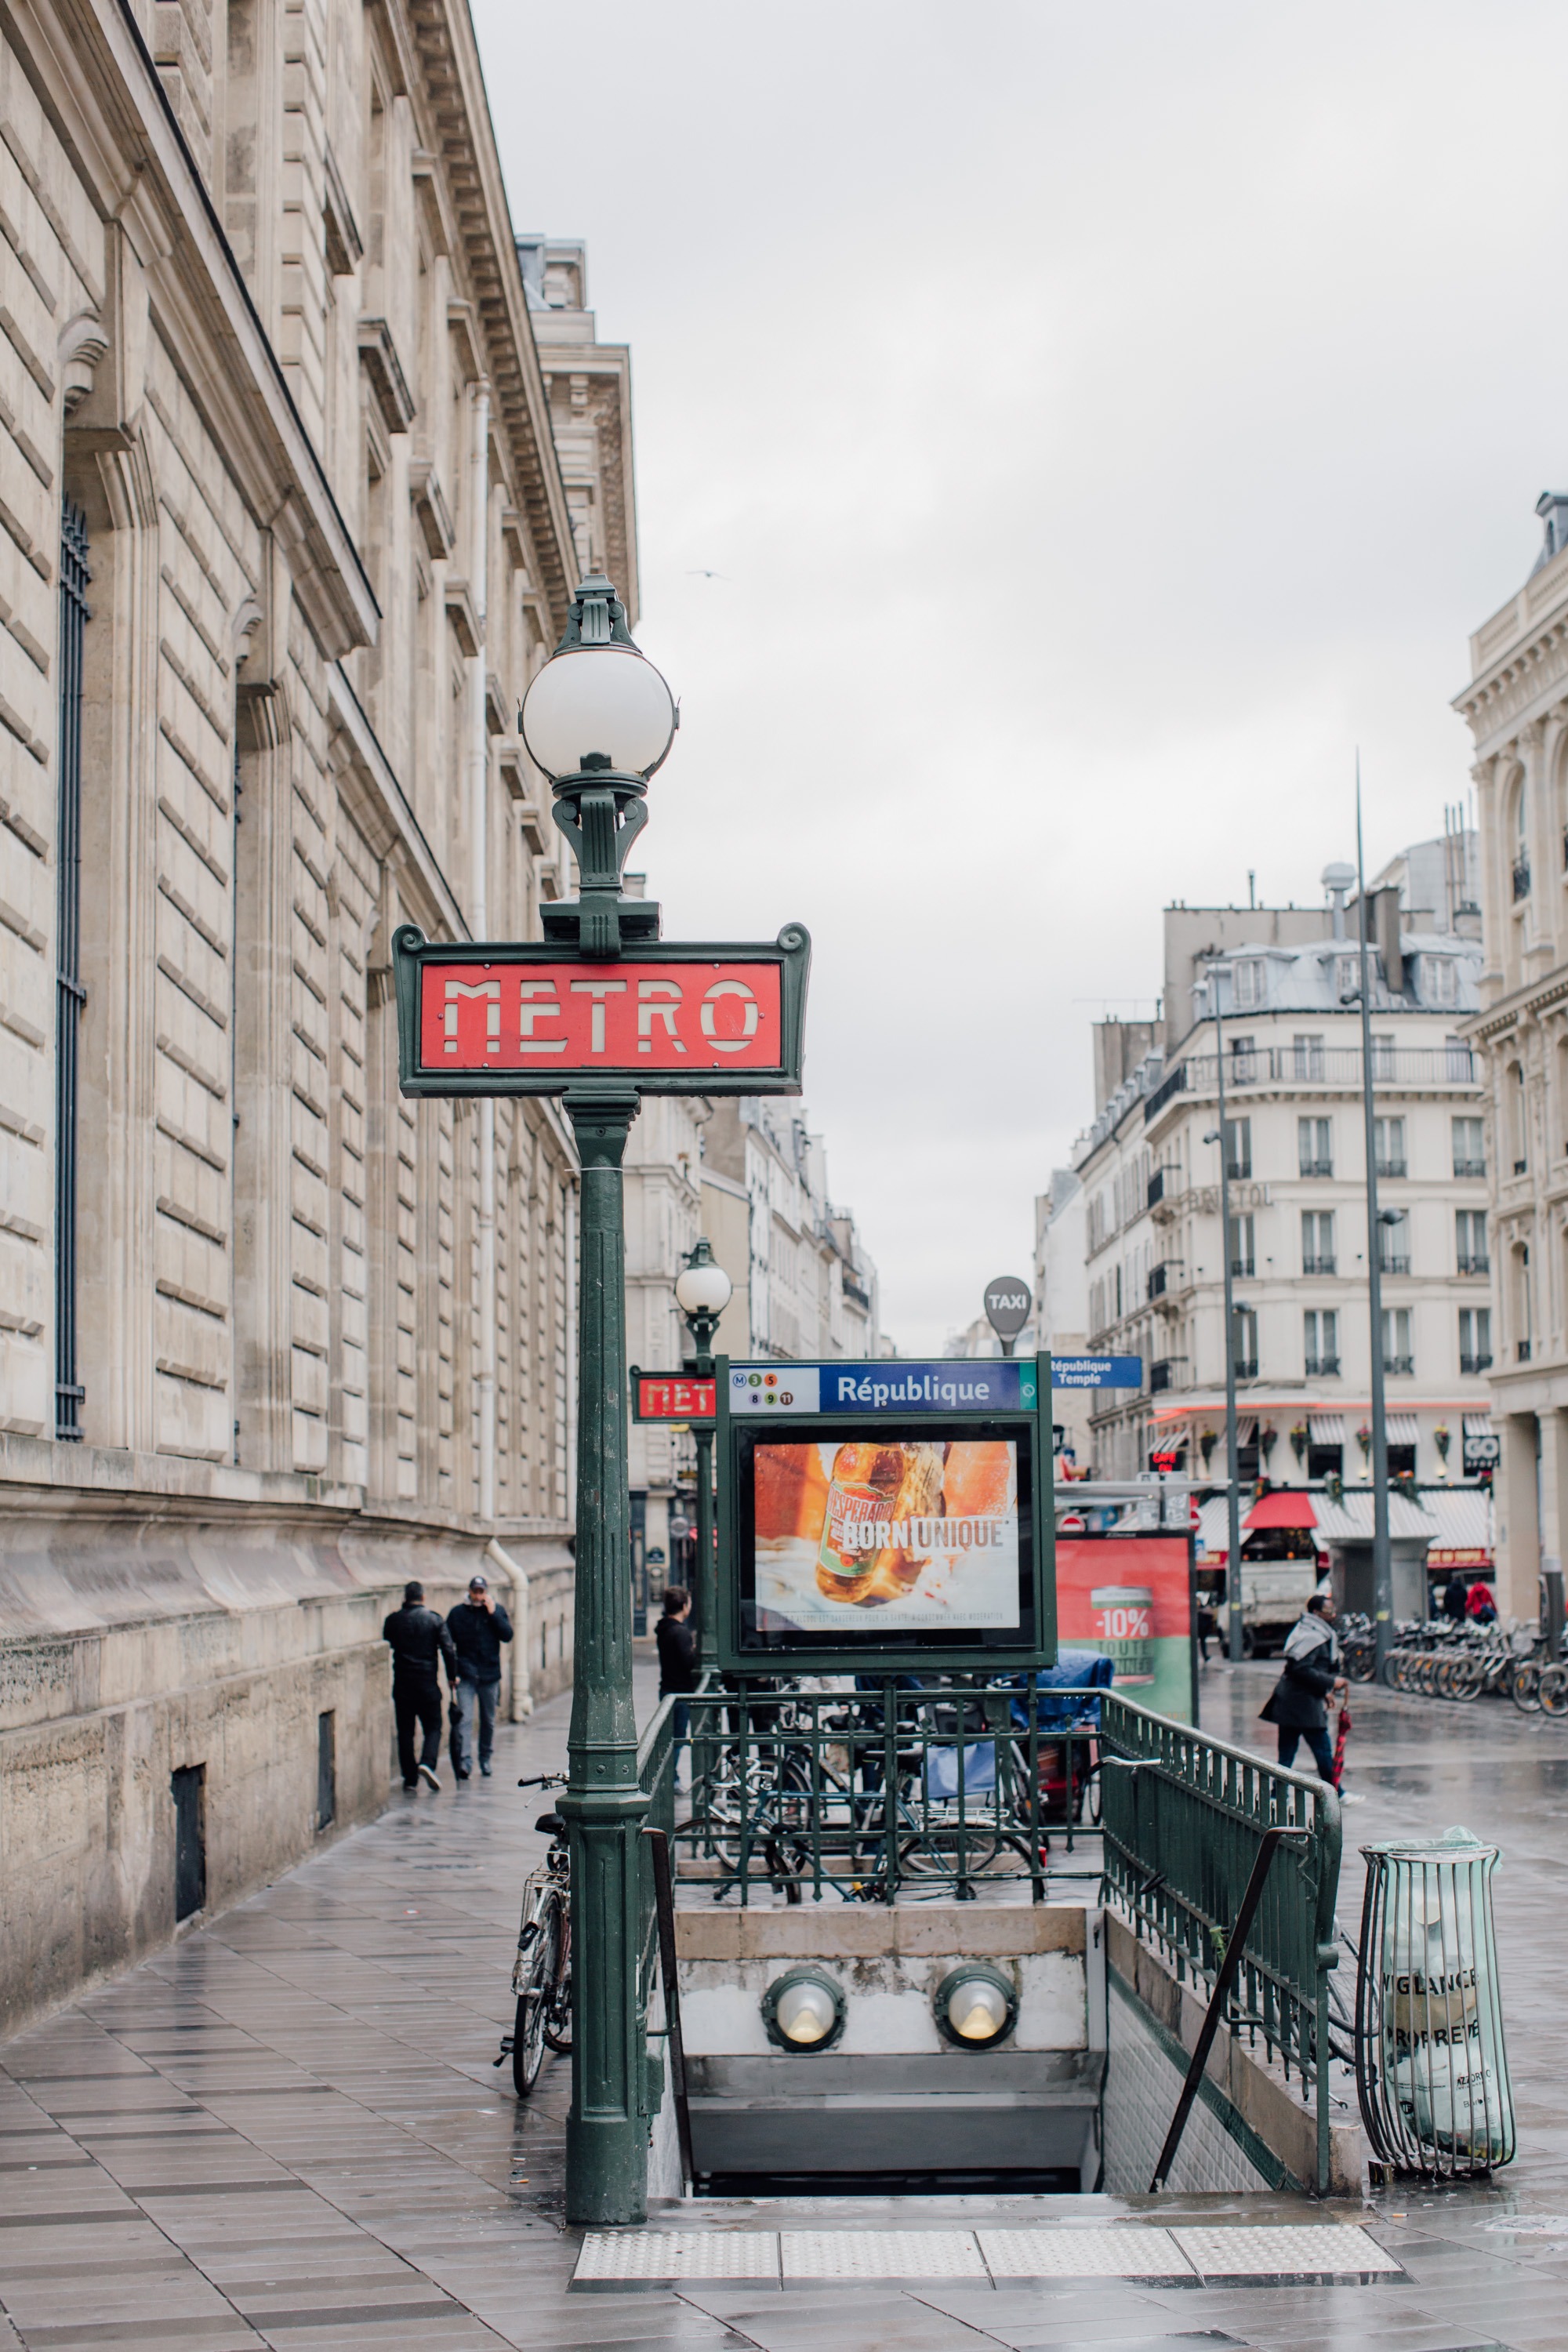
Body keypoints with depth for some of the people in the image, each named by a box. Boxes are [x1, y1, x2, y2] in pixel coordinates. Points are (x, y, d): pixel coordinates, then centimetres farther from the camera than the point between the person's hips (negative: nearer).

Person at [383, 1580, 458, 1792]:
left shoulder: (393, 1620, 1)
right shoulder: (433, 1619, -3)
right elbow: (448, 1649, -5)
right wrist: (452, 1675, 5)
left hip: (402, 1685, 2)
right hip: (428, 1683, -2)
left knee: (405, 1732, 8)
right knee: (433, 1728, 6)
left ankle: (410, 1778, 6)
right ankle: (427, 1763, -19)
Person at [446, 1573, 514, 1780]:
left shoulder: (497, 1610, 6)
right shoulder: (457, 1613, 2)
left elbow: (507, 1636, -6)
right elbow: (447, 1643, 3)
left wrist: (493, 1614, -13)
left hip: (490, 1675, 2)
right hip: (465, 1675, -2)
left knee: (488, 1720, 12)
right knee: (464, 1718, -15)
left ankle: (485, 1759, 27)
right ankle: (464, 1761, -22)